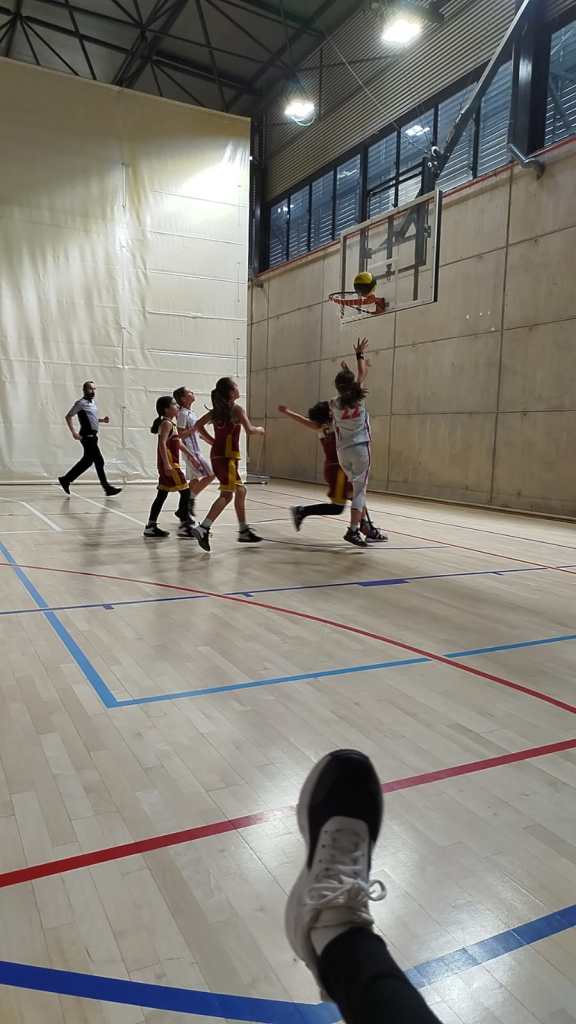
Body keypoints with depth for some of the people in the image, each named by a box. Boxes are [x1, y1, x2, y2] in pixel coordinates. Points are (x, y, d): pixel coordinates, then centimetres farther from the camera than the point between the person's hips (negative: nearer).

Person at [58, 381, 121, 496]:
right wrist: (73, 432, -16)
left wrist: (102, 420, 10)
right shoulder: (81, 403, -8)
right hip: (87, 436, -9)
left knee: (87, 461, 14)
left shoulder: (93, 403, 17)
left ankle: (65, 480, 25)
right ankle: (107, 488, -6)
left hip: (93, 436, 9)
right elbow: (68, 417, -8)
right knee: (99, 461, -9)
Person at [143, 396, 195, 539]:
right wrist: (167, 465, -28)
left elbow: (177, 443, 26)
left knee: (162, 495, 12)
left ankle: (151, 526, 16)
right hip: (169, 464, -10)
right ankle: (184, 526, -4)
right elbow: (162, 444, -22)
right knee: (185, 492, -6)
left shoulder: (171, 423, 17)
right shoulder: (167, 424, -12)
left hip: (169, 464, 10)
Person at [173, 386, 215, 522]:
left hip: (194, 451, 9)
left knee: (195, 479, 10)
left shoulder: (189, 413, 15)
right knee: (210, 475, -12)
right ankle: (191, 498, -4)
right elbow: (181, 435, -17)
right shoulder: (183, 414, -13)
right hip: (191, 451, -9)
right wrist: (196, 427, -18)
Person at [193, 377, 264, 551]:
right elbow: (249, 430, -19)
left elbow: (199, 426, 15)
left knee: (240, 491, 15)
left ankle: (244, 531, 21)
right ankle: (203, 528, -20)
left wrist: (212, 441, 16)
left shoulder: (217, 410, 13)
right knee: (227, 494, -10)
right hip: (227, 456, -9)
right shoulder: (236, 409, -9)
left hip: (217, 454, 9)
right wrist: (260, 429, 1)